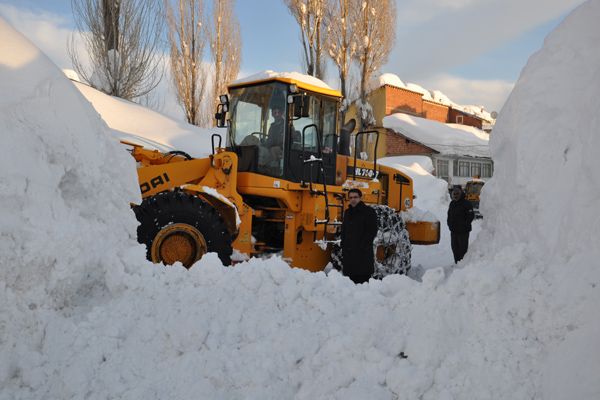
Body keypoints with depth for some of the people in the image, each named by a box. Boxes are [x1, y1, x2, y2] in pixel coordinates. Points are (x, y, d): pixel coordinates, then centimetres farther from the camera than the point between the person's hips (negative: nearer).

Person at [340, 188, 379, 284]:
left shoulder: (369, 212, -3)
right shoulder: (348, 213, 18)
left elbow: (372, 232, -8)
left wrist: (362, 246, -13)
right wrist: (343, 246, 11)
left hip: (363, 254, -6)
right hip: (348, 254, 6)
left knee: (362, 281, -7)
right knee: (351, 281, 10)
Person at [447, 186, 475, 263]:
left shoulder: (466, 204, -8)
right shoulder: (452, 203, 15)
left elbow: (471, 216, -12)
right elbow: (449, 215, 24)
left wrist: (465, 225, -12)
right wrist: (450, 224, 11)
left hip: (463, 231, -7)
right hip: (453, 231, 7)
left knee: (463, 248, -5)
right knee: (454, 247, 11)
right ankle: (457, 263, 21)